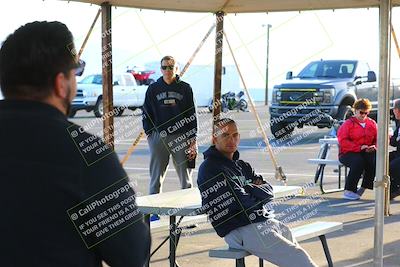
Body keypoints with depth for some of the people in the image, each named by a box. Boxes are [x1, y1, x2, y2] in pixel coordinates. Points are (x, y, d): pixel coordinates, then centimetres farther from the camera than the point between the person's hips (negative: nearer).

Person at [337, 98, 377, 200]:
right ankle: (348, 191, -27)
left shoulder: (372, 123, 15)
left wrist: (374, 147, -8)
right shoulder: (348, 123, 0)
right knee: (358, 161, -37)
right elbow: (342, 141, -11)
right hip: (348, 153, -4)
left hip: (367, 152, 4)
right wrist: (359, 147, -20)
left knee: (375, 159, -29)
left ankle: (364, 187, -17)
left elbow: (377, 139, 17)